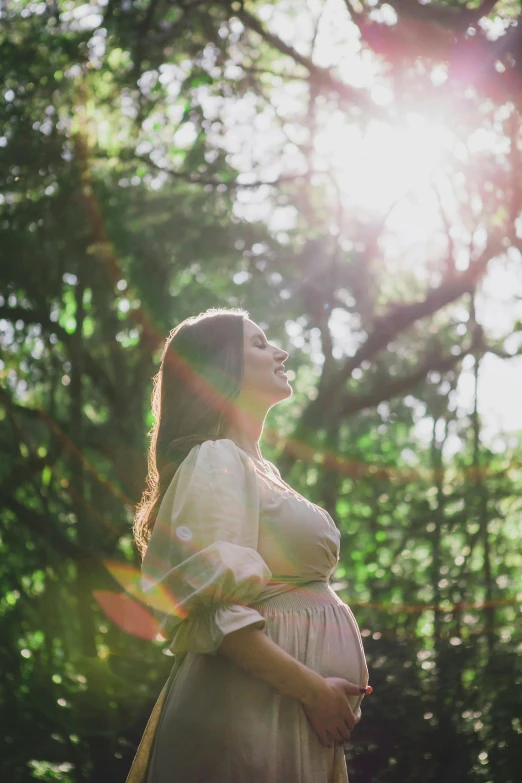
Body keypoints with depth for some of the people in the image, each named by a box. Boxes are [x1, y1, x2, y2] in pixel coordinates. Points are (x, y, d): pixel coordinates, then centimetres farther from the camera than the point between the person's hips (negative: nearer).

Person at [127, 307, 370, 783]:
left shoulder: (263, 470, 19)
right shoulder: (215, 462, -9)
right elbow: (213, 610, -19)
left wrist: (332, 690, 12)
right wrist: (314, 689, -19)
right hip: (251, 709, -9)